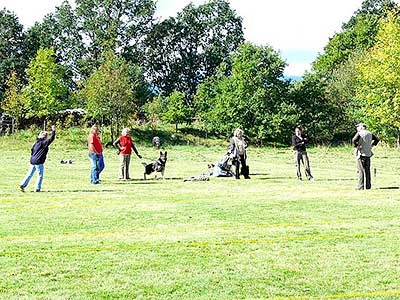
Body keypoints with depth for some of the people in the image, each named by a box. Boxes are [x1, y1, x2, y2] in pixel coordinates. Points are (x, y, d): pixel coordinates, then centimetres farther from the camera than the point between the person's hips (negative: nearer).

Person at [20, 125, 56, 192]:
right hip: (39, 162, -8)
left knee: (30, 174, 13)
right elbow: (51, 139, -19)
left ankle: (23, 185, 8)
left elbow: (32, 150, 18)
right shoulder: (44, 143, -12)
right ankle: (37, 188, 5)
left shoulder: (36, 142, 11)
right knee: (40, 175, 4)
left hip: (33, 161, 8)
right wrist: (53, 131, -14)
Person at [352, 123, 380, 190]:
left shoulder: (359, 133, -10)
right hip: (368, 154, 6)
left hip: (361, 154, -6)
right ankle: (368, 186, 14)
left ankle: (361, 187, -5)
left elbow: (354, 140, -26)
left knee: (361, 170, -4)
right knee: (367, 170, 11)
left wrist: (356, 146, -13)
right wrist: (372, 145, 17)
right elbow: (377, 139, 20)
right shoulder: (370, 134, 11)